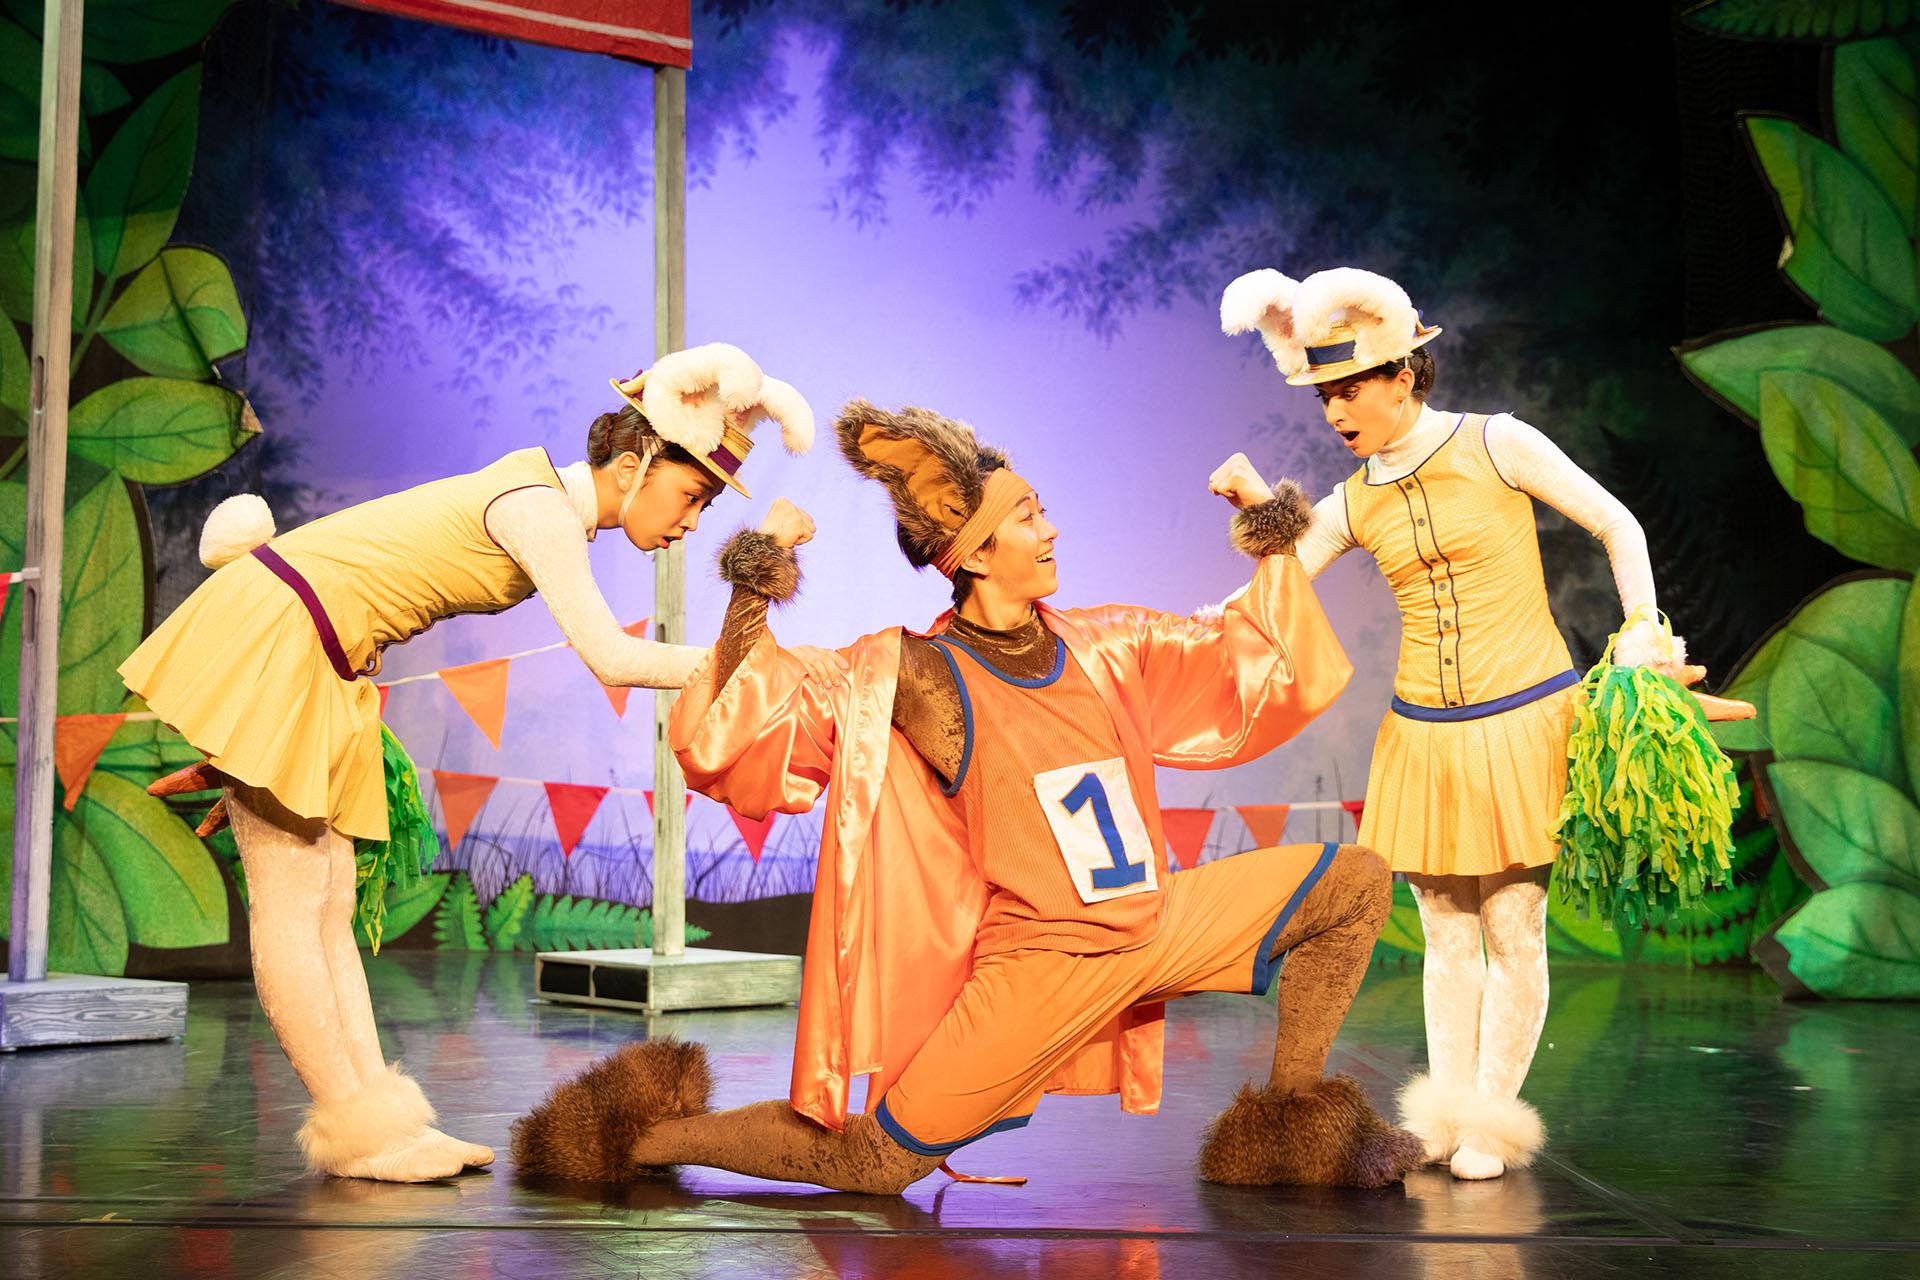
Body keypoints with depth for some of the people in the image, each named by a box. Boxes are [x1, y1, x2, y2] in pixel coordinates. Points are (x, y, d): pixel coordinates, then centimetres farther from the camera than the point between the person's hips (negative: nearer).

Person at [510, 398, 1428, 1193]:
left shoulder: (1106, 645, 5)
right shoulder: (913, 676, -12)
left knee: (1354, 883, 4)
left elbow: (1275, 667, 16)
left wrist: (1270, 524, 11)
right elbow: (723, 742, -16)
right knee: (867, 1164, -9)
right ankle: (655, 1136, 15)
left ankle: (1289, 1127, 13)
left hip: (1158, 921, 6)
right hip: (1039, 962, -6)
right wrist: (757, 581, -20)